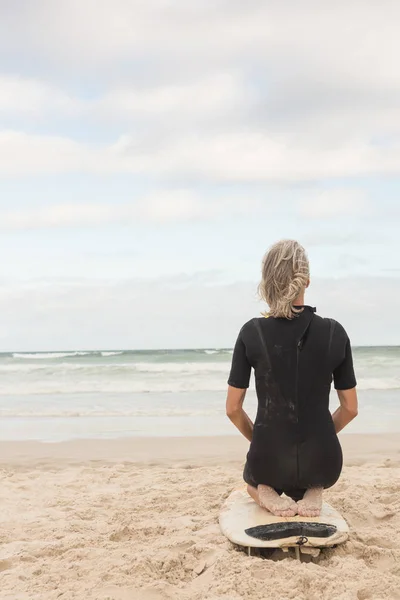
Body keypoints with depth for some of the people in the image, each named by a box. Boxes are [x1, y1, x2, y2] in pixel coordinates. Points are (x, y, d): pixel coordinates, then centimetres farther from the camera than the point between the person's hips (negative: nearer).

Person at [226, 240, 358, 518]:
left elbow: (233, 409, -4)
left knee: (255, 478, 37)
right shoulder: (335, 332, -7)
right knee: (313, 473, 39)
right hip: (323, 461, 1)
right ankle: (310, 492, 4)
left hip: (269, 460, -1)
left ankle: (268, 492, 2)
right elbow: (350, 408, 0)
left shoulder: (251, 333, -10)